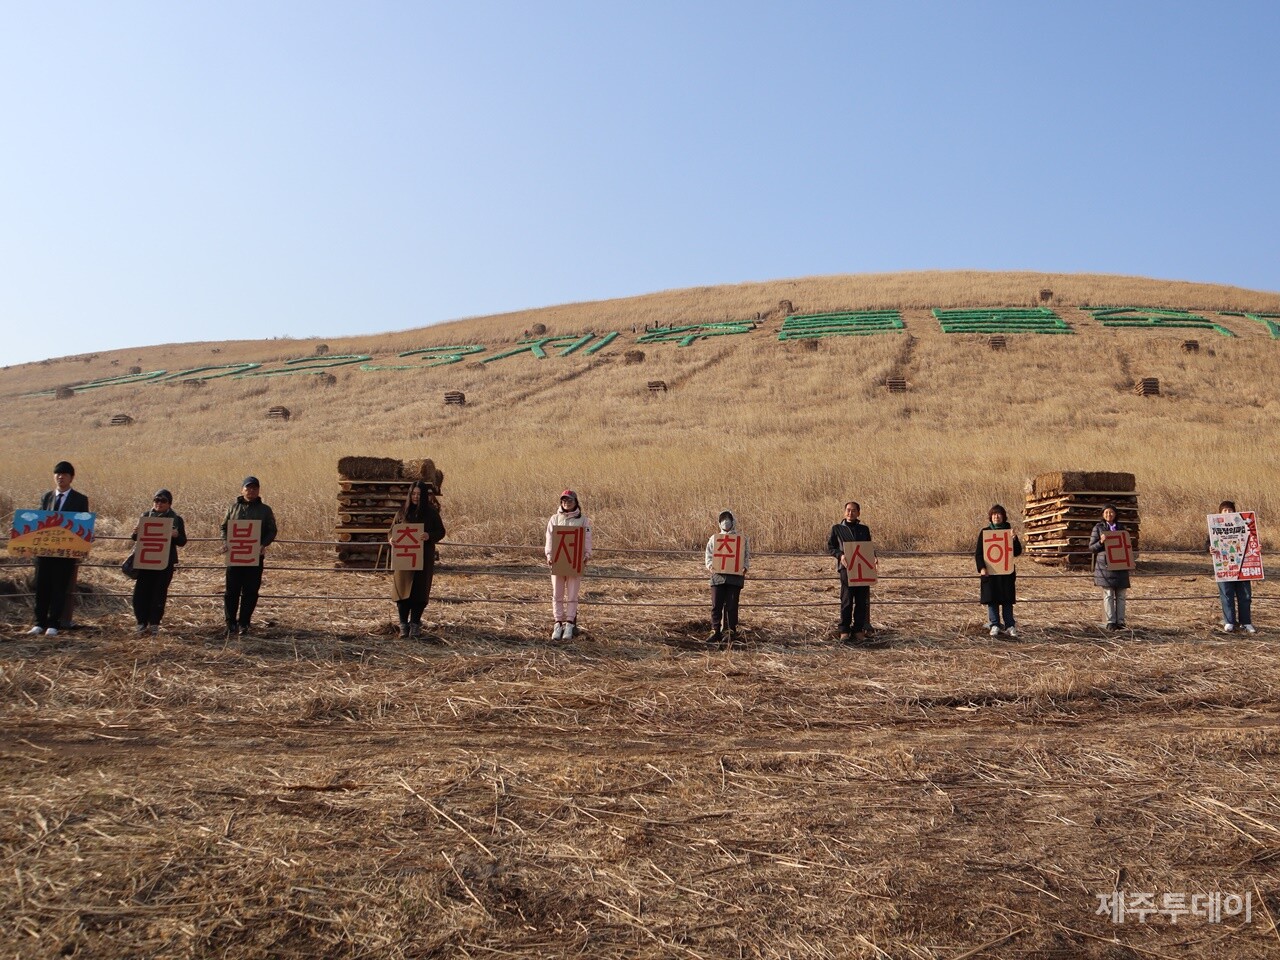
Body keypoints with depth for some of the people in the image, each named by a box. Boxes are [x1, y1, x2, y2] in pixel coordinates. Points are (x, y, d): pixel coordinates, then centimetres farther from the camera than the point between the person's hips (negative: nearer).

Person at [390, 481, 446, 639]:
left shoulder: (431, 513, 2)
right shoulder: (402, 512, 5)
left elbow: (441, 531, 3)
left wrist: (429, 536, -18)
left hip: (424, 559, -1)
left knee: (420, 591, 0)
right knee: (403, 590, -1)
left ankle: (415, 624, 10)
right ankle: (403, 624, 10)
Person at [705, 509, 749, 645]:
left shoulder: (741, 538, 10)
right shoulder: (714, 538, 13)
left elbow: (746, 555, 9)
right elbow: (709, 555, 11)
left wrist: (745, 567, -10)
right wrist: (710, 565, -9)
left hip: (735, 576, -1)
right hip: (718, 576, 1)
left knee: (731, 605, 0)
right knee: (716, 605, -2)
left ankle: (731, 632, 8)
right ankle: (715, 632, 5)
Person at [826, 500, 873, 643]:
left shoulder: (864, 529, 13)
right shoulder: (837, 529, 6)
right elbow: (830, 547, 6)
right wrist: (840, 555, -12)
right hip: (846, 567, -3)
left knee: (862, 601, 4)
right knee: (846, 601, -3)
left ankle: (859, 630, 12)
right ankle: (844, 631, 3)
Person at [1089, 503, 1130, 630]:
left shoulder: (1120, 528, 13)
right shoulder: (1098, 528, 2)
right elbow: (1091, 547, 1)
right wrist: (1101, 542, -18)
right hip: (1105, 565, -4)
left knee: (1121, 595, 3)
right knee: (1108, 594, -3)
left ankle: (1120, 622, 8)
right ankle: (1110, 622, 0)